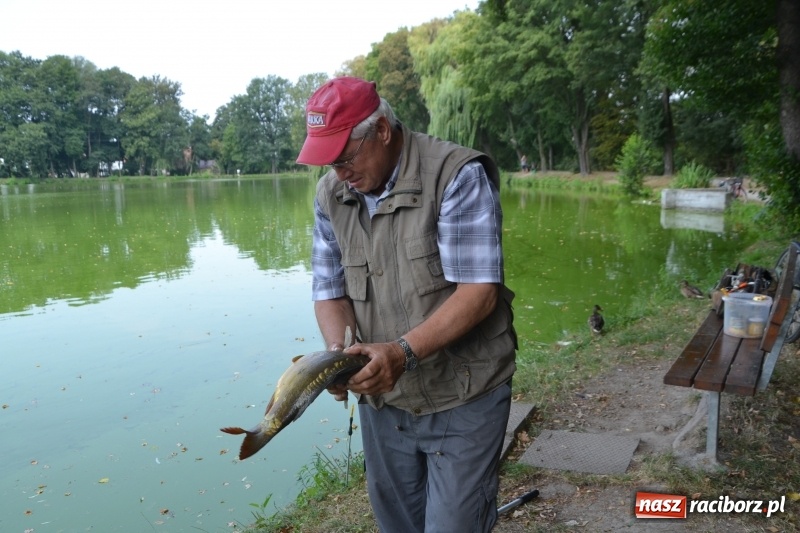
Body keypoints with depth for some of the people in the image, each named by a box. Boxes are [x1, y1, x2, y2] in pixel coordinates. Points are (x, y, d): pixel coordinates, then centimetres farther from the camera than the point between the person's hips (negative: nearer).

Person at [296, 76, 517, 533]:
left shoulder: (458, 176, -17)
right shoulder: (332, 194, 0)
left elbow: (478, 290, -22)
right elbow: (330, 289, 3)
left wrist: (404, 351, -32)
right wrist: (339, 353, -16)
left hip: (462, 398, -5)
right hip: (381, 397, 6)